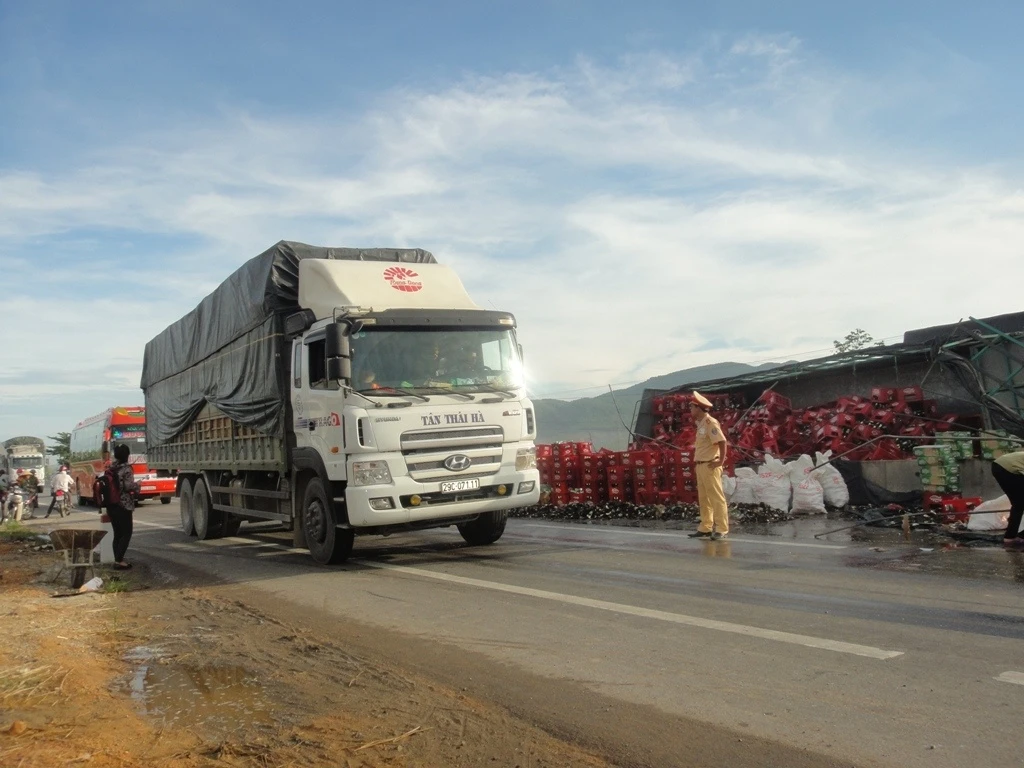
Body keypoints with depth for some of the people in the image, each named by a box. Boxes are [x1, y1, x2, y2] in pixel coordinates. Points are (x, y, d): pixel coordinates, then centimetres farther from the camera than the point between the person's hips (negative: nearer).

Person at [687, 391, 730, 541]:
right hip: (701, 465, 10)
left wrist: (721, 461, -20)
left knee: (716, 498, -5)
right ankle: (705, 528, 20)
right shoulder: (701, 423, 15)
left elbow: (722, 441, -21)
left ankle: (722, 530, -2)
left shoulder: (710, 422, -14)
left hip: (710, 466, -10)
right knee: (703, 498, 13)